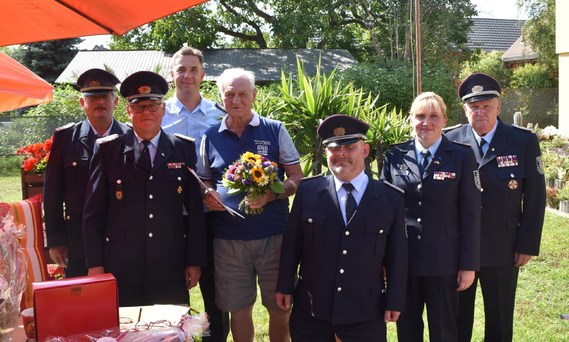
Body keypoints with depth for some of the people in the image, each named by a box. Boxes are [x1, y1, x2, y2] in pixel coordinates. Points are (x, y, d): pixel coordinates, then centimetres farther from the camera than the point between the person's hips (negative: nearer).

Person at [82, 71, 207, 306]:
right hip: (121, 270, -1)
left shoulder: (184, 149, 4)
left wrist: (195, 261, 3)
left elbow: (195, 209, 5)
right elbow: (93, 212, 3)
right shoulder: (107, 150, 2)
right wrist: (95, 264, -1)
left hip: (171, 270, 1)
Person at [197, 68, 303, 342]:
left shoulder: (275, 130, 0)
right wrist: (208, 196, -8)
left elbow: (296, 177, 0)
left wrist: (271, 195, -19)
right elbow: (205, 182, 15)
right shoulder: (211, 137, 6)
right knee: (238, 309, 12)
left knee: (279, 307, 9)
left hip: (273, 236, -1)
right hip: (228, 239, 2)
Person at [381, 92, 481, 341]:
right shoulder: (395, 155, 2)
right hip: (402, 260, 2)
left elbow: (471, 215, -4)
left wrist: (469, 264, -5)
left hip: (443, 261, -2)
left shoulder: (462, 157, -3)